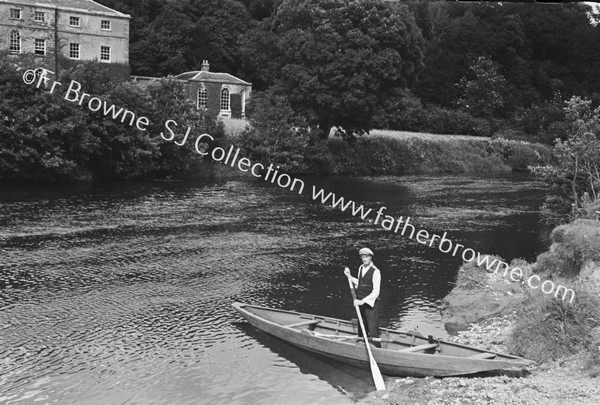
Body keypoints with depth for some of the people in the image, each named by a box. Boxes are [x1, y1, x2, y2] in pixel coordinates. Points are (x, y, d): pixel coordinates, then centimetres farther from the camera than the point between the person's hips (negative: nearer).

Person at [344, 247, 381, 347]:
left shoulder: (375, 271, -15)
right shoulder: (361, 268, 9)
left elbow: (375, 292, -19)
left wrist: (363, 301, -24)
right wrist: (349, 276, 15)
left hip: (371, 305, -7)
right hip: (360, 303, 7)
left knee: (373, 330, -10)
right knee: (361, 329, 16)